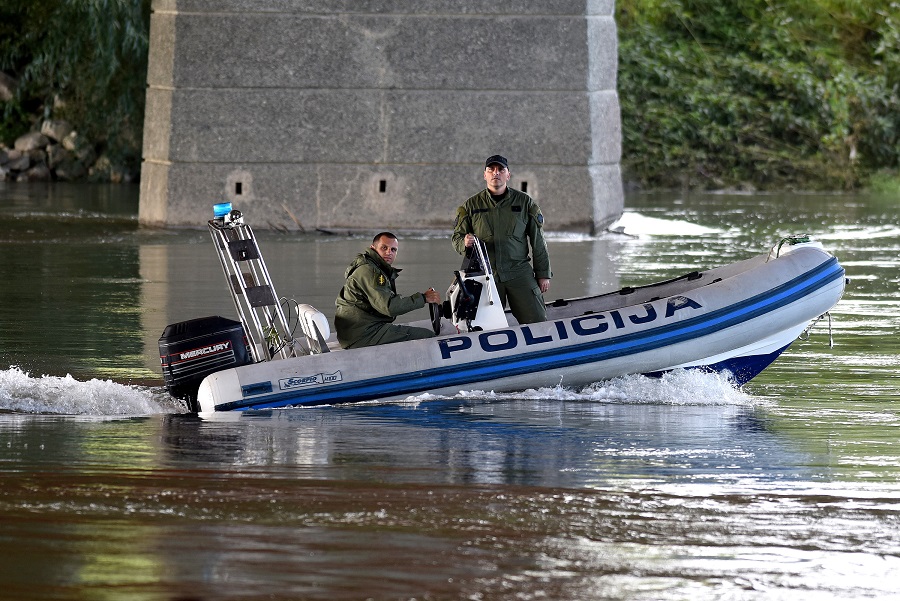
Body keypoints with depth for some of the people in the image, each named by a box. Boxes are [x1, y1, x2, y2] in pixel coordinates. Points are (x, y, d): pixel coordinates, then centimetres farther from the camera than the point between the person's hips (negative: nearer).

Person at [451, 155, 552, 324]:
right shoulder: (471, 205, 10)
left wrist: (543, 273, 7)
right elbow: (457, 236, 12)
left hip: (519, 273, -1)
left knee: (537, 322, -10)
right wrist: (464, 242, -13)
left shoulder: (525, 202, 8)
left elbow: (538, 240, 10)